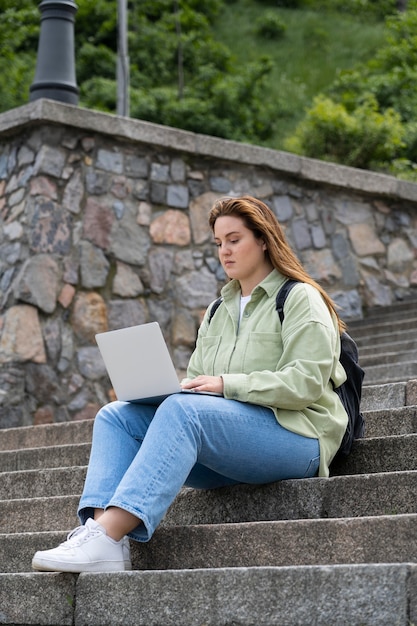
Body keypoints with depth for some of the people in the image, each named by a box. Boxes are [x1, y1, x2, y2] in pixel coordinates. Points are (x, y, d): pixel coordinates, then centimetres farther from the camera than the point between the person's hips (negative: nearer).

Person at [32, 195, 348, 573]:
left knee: (181, 412, -34)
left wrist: (227, 384, -19)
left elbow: (306, 383, -12)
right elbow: (197, 382, 20)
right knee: (115, 416, -9)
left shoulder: (300, 299, 2)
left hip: (292, 431, -8)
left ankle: (105, 536, -46)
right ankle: (98, 529, -33)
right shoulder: (219, 311, 25)